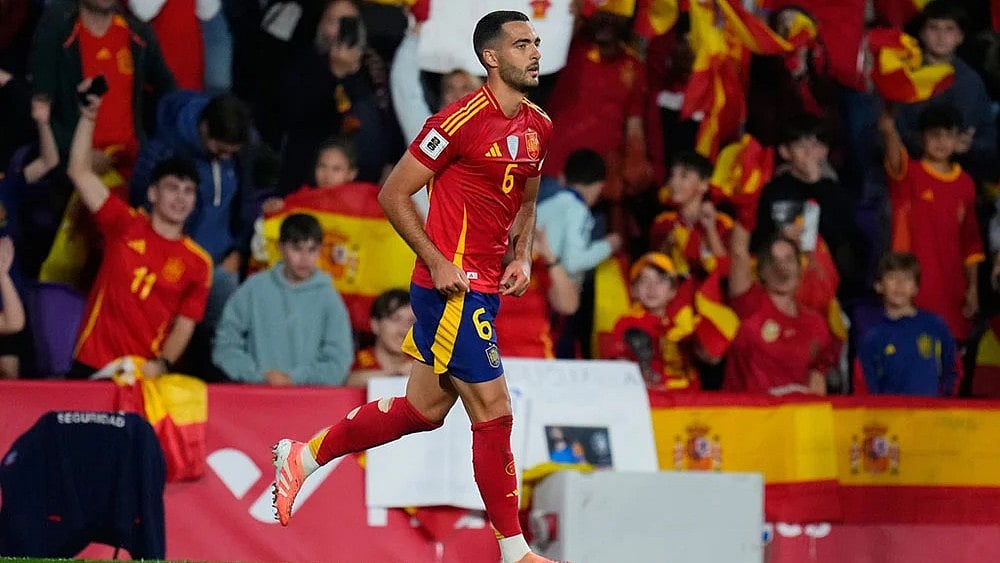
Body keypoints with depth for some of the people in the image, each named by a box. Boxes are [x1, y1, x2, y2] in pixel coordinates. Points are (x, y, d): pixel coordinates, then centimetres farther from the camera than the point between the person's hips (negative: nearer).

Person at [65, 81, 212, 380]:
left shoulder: (198, 263, 4)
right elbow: (80, 173, 2)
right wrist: (88, 118, -4)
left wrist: (161, 365, -15)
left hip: (144, 373, 0)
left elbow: (184, 326, 2)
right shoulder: (126, 226, 4)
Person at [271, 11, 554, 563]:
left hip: (482, 288, 9)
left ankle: (302, 456, 31)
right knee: (494, 412, -6)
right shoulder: (463, 120, -16)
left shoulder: (538, 126, 9)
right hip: (453, 287, -9)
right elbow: (393, 194, -11)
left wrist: (521, 257, 7)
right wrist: (438, 262, -16)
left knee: (422, 410, 16)